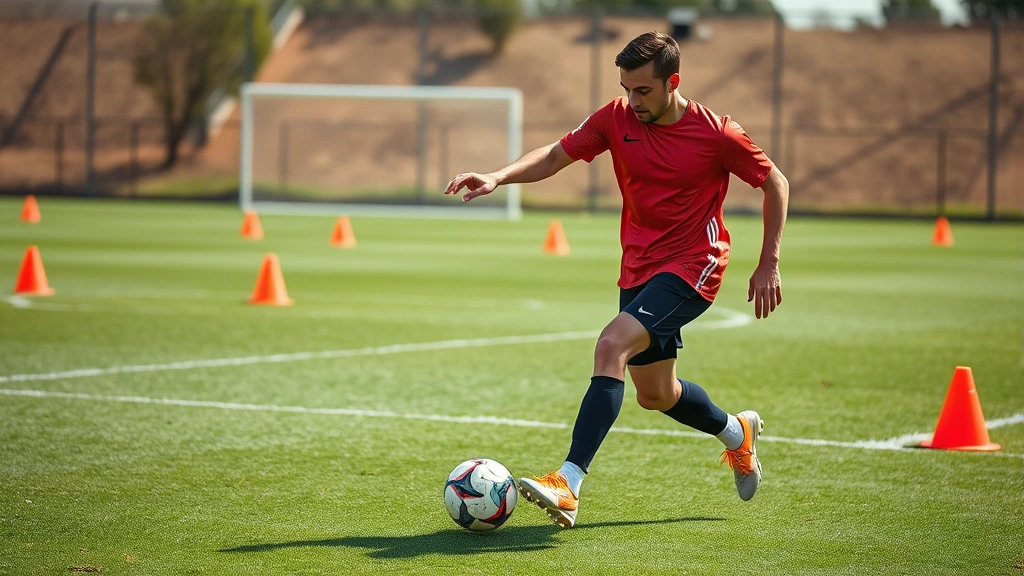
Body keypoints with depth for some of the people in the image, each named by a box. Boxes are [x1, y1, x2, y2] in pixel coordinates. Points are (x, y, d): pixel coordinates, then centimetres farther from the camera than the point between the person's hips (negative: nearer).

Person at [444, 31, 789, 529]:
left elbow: (775, 184, -1)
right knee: (655, 395, 18)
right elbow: (555, 156, 2)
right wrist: (497, 178, -16)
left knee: (612, 345, -28)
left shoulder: (717, 133, -13)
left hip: (691, 268, -6)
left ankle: (568, 485, -33)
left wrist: (769, 265, -4)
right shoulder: (616, 118, -3)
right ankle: (737, 433, 50)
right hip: (638, 268, 6)